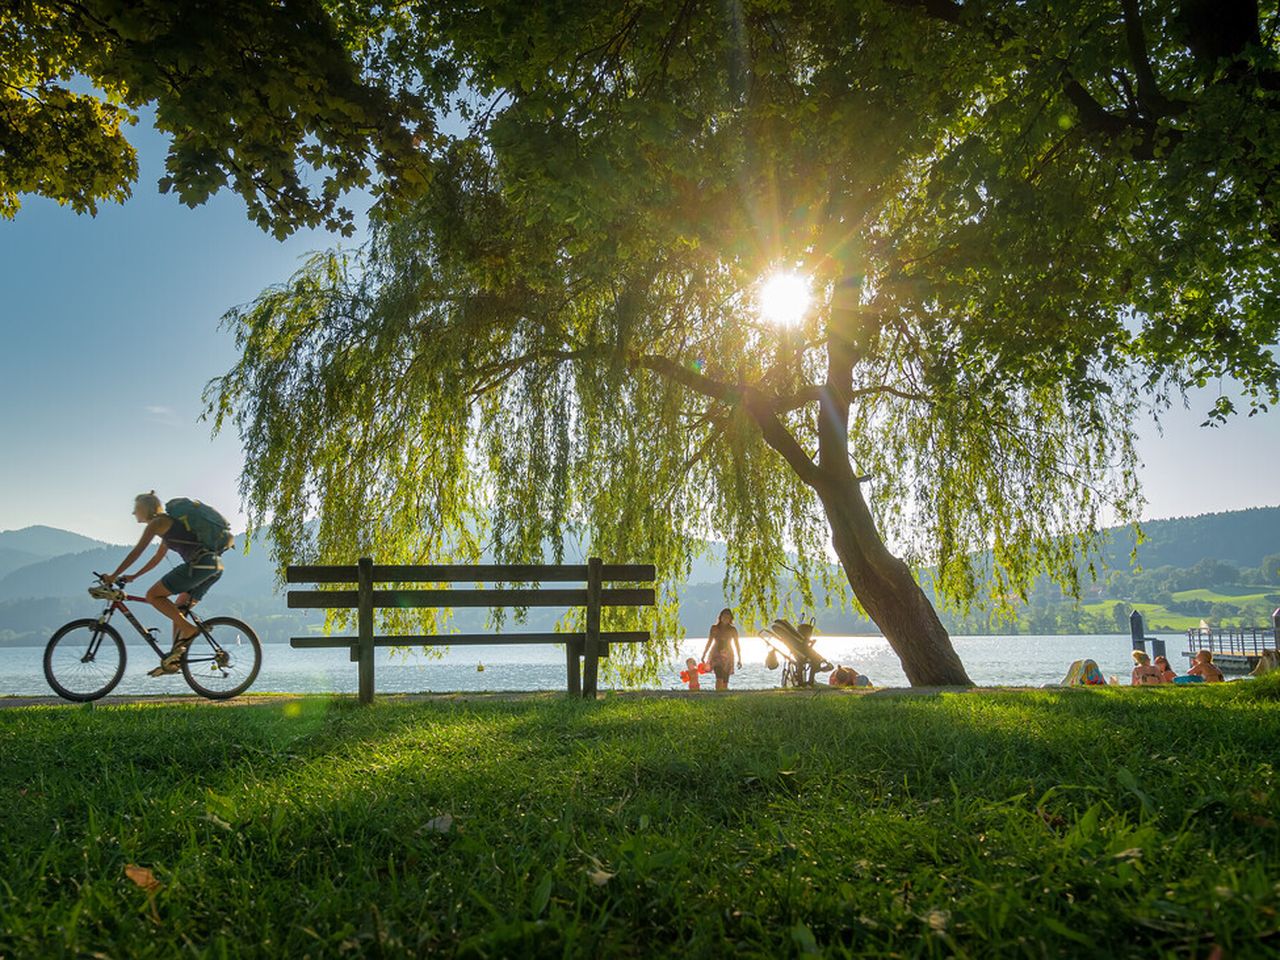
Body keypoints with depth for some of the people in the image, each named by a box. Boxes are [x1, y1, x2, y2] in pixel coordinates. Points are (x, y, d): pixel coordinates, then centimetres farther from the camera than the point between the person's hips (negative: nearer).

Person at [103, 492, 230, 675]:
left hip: (200, 563, -10)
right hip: (215, 566, 10)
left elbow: (136, 552, 0)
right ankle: (174, 660, 16)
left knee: (153, 595, -3)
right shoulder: (169, 524, 29)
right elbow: (157, 558, 37)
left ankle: (189, 630, -9)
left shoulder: (158, 522, 2)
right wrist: (133, 576, 40)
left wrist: (113, 576, 7)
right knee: (178, 610, 16)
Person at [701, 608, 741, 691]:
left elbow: (737, 645, 7)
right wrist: (704, 655, 12)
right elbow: (709, 642, 13)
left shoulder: (733, 630, 5)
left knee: (725, 681, -1)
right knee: (719, 678, -19)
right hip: (716, 655, -1)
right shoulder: (714, 628, 6)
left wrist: (739, 659, 2)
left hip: (727, 656, 1)